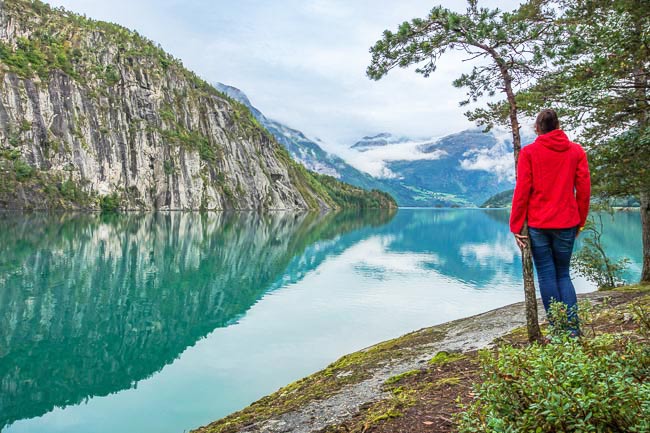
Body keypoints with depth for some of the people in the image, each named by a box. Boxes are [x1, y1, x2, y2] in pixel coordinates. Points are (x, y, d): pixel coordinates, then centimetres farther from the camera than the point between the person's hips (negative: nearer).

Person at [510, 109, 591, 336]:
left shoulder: (528, 152, -3)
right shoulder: (576, 151, 5)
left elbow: (522, 191, -6)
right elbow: (584, 190, 4)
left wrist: (516, 226, -2)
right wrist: (580, 221, 14)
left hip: (537, 224, -2)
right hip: (566, 223, 2)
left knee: (546, 275, 5)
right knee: (563, 274, 14)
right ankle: (573, 328, 4)